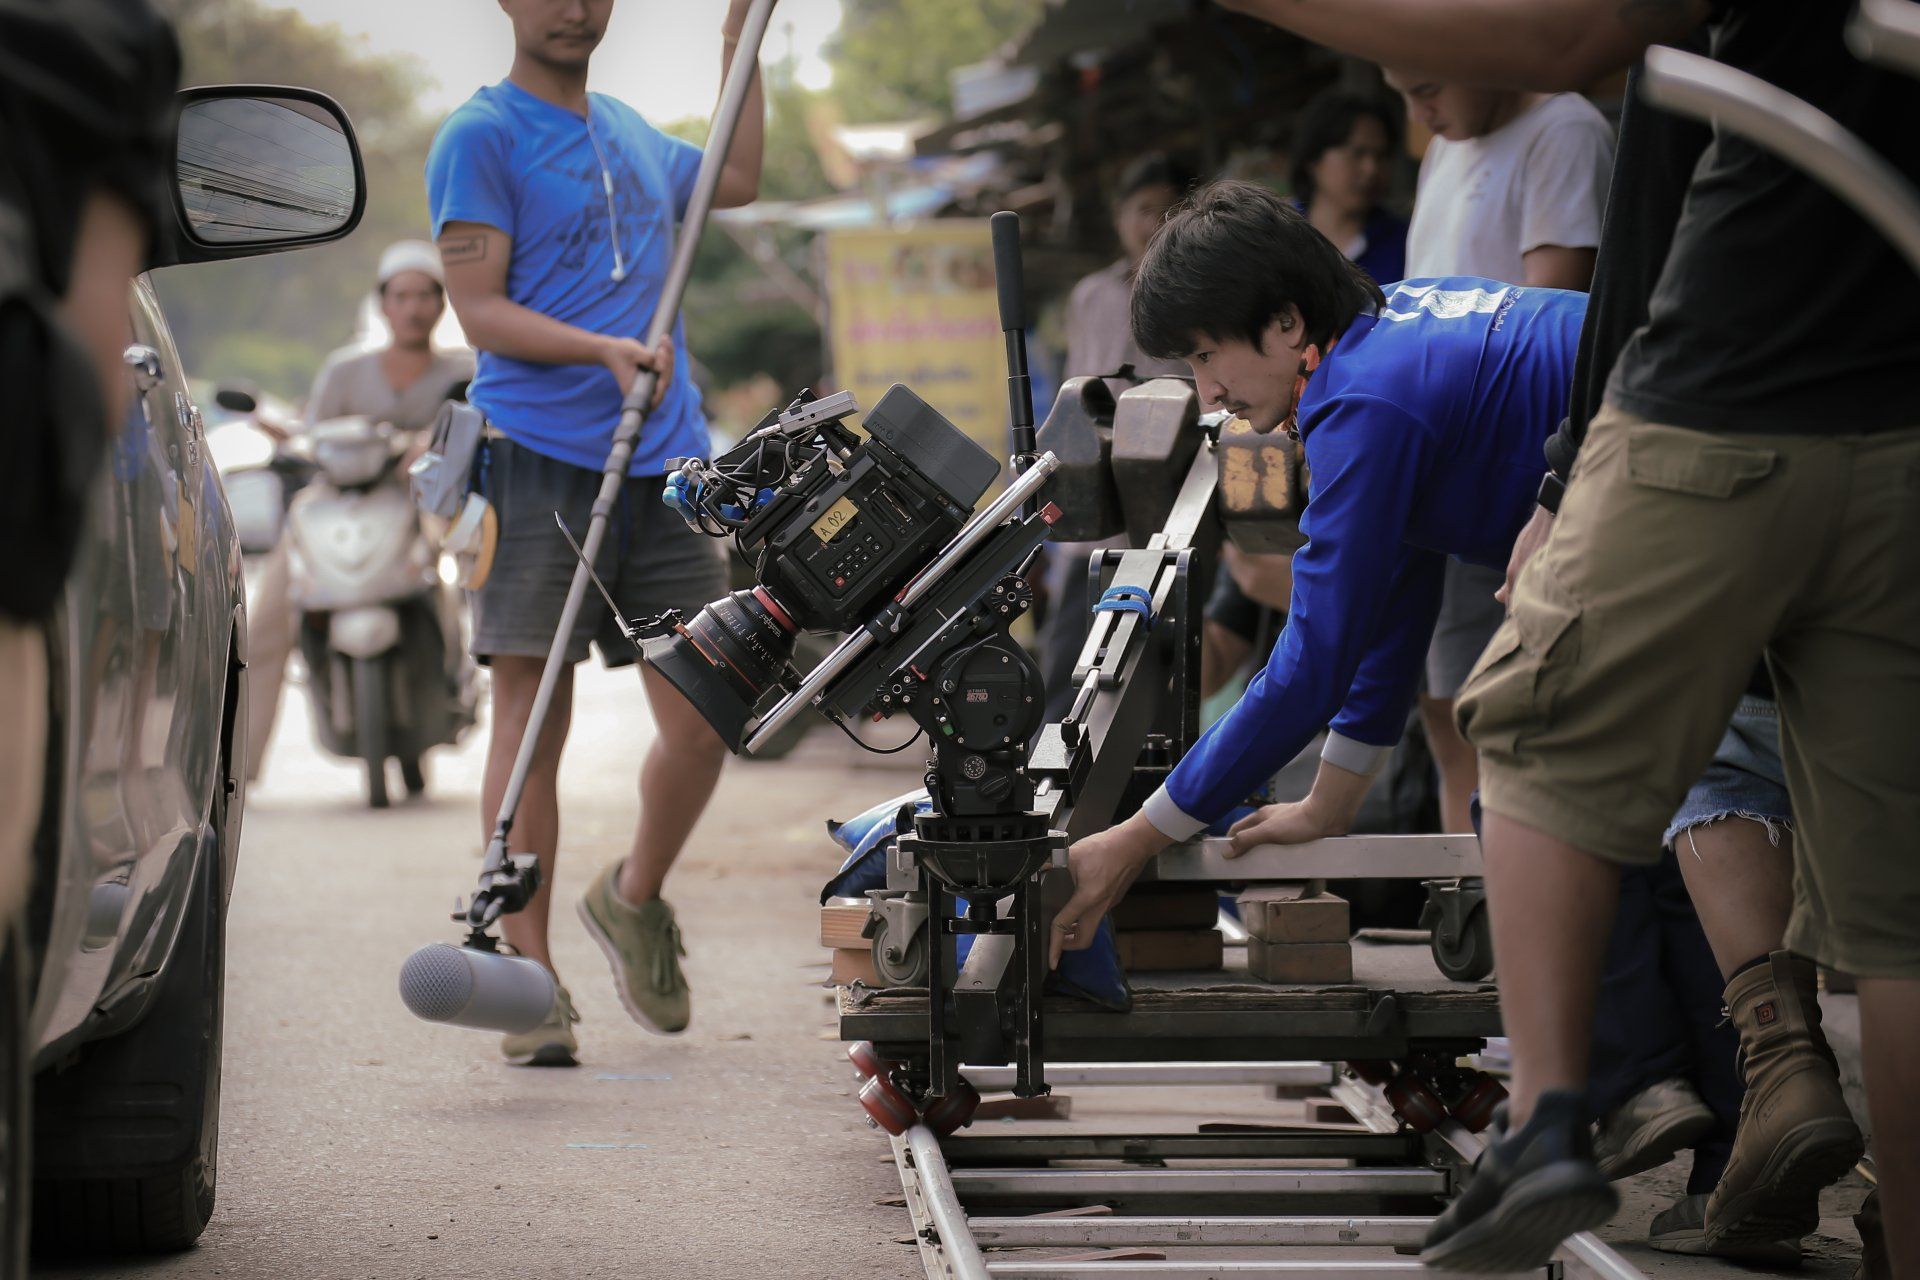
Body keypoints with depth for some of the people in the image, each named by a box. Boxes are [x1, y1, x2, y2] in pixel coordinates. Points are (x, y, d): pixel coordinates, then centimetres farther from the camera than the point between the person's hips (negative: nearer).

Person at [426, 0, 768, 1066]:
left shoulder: (630, 133, 19)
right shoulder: (481, 136, -1)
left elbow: (735, 179, 39)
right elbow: (479, 308, -9)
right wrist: (603, 349, -23)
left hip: (664, 462, 6)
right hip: (540, 462, -6)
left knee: (703, 720, 1)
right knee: (532, 720, -5)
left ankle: (634, 899, 26)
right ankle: (531, 982, -1)